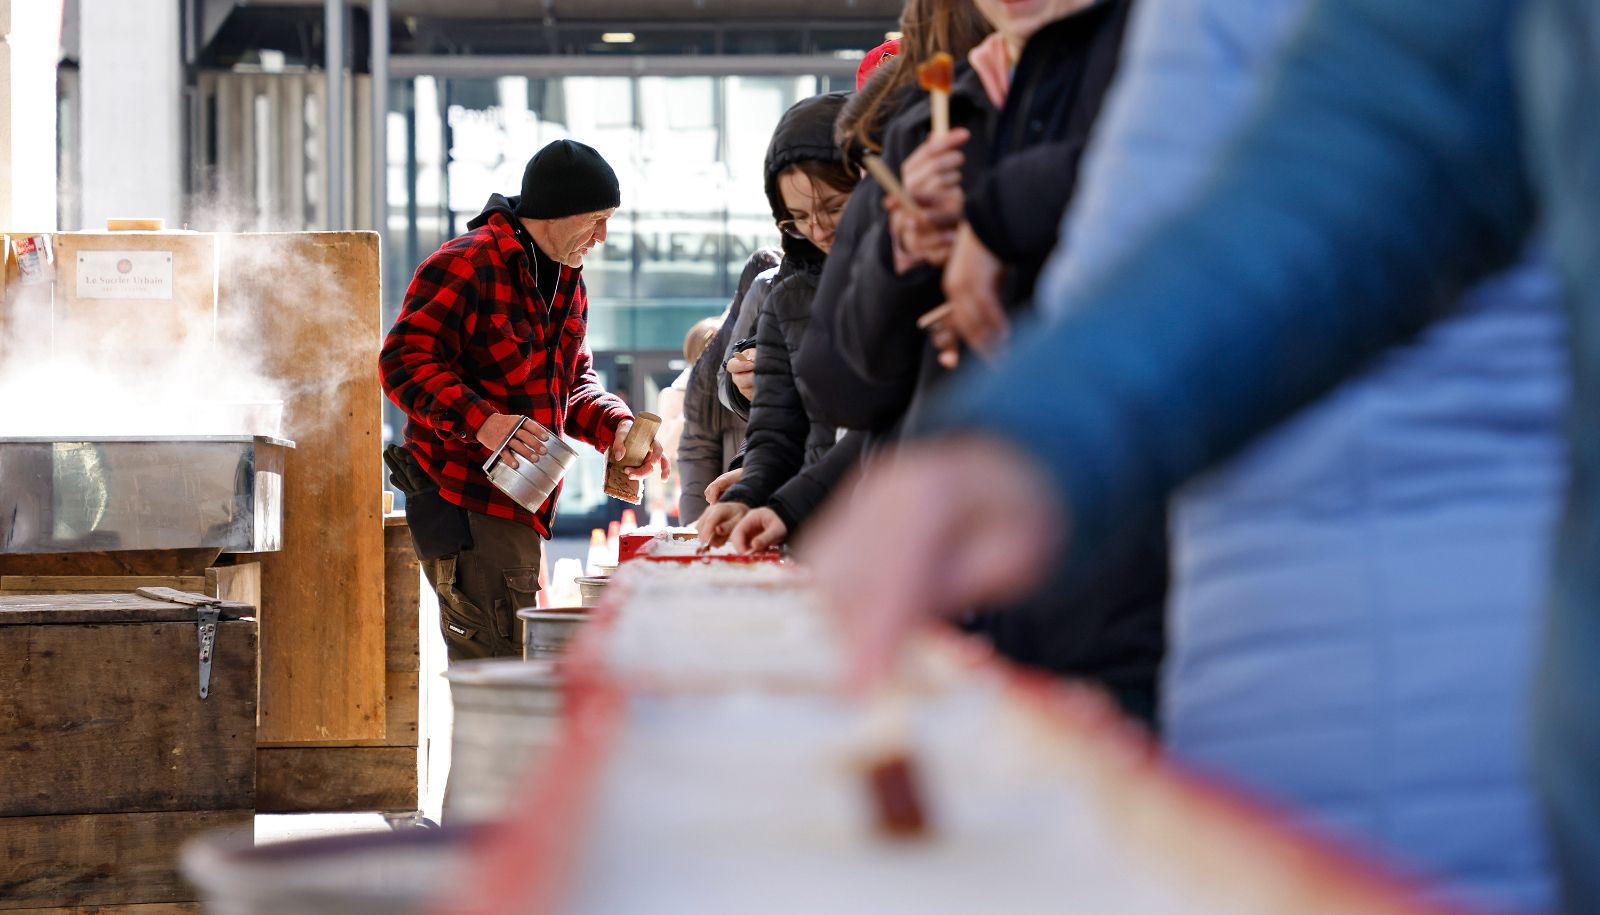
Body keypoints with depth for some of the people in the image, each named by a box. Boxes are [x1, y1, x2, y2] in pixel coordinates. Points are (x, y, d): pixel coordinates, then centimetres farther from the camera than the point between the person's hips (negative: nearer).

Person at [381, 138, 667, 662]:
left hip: (520, 511, 10)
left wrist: (615, 426, 5)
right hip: (465, 506, -9)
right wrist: (480, 421, -29)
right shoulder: (465, 266, -11)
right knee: (499, 675, -14)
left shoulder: (566, 283, 19)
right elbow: (404, 362, -17)